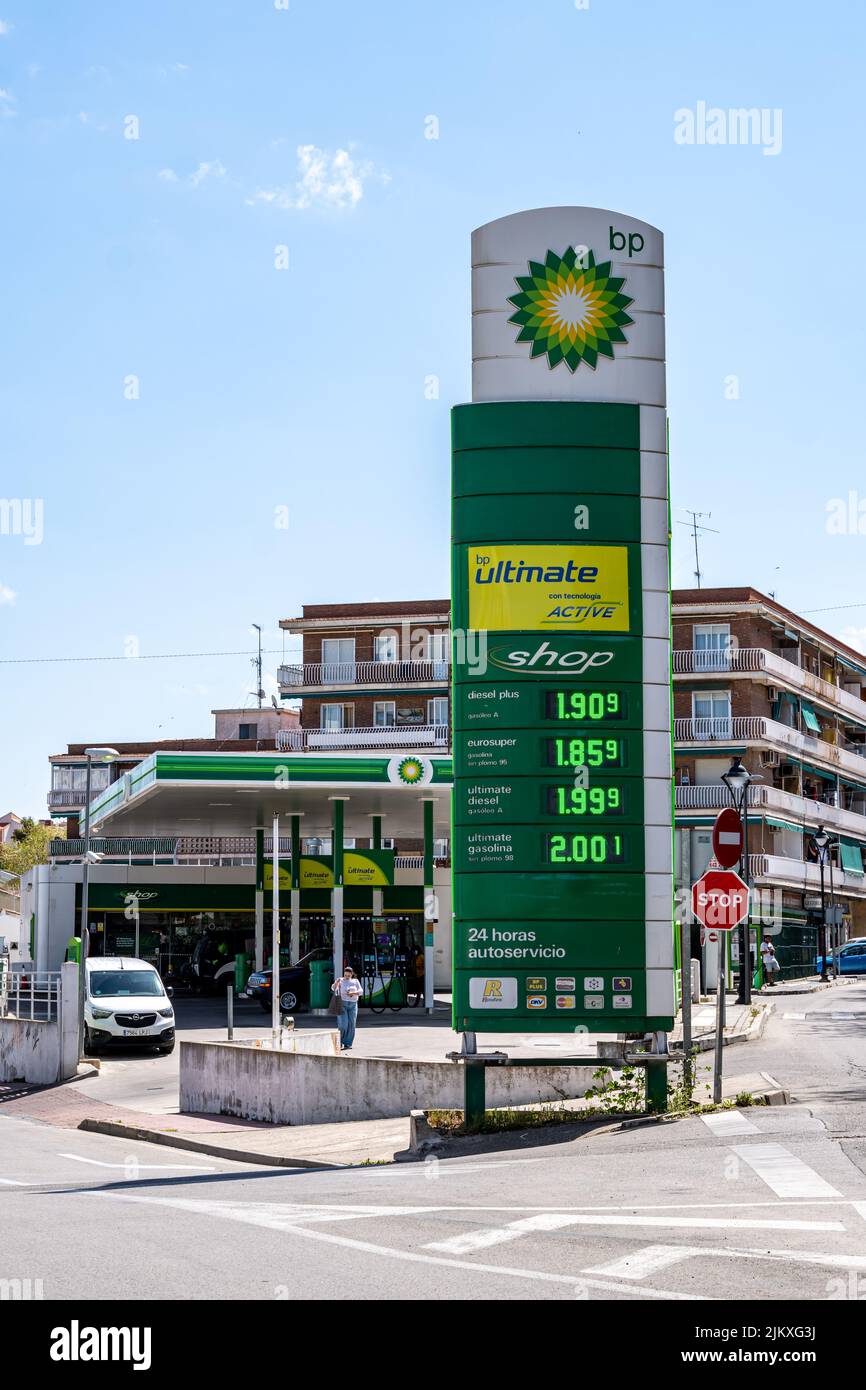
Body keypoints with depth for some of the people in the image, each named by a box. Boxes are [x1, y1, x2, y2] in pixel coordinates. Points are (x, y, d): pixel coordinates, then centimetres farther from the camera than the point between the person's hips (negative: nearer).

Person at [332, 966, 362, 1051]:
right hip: (342, 1004, -3)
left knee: (351, 1025, -1)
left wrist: (353, 993, -21)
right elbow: (333, 988, -13)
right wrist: (336, 983, -34)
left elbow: (360, 991, -1)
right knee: (343, 1024, -12)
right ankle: (339, 1043, 3)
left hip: (353, 1005, 3)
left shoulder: (355, 981, 9)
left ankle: (347, 1044, 6)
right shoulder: (341, 981, 2)